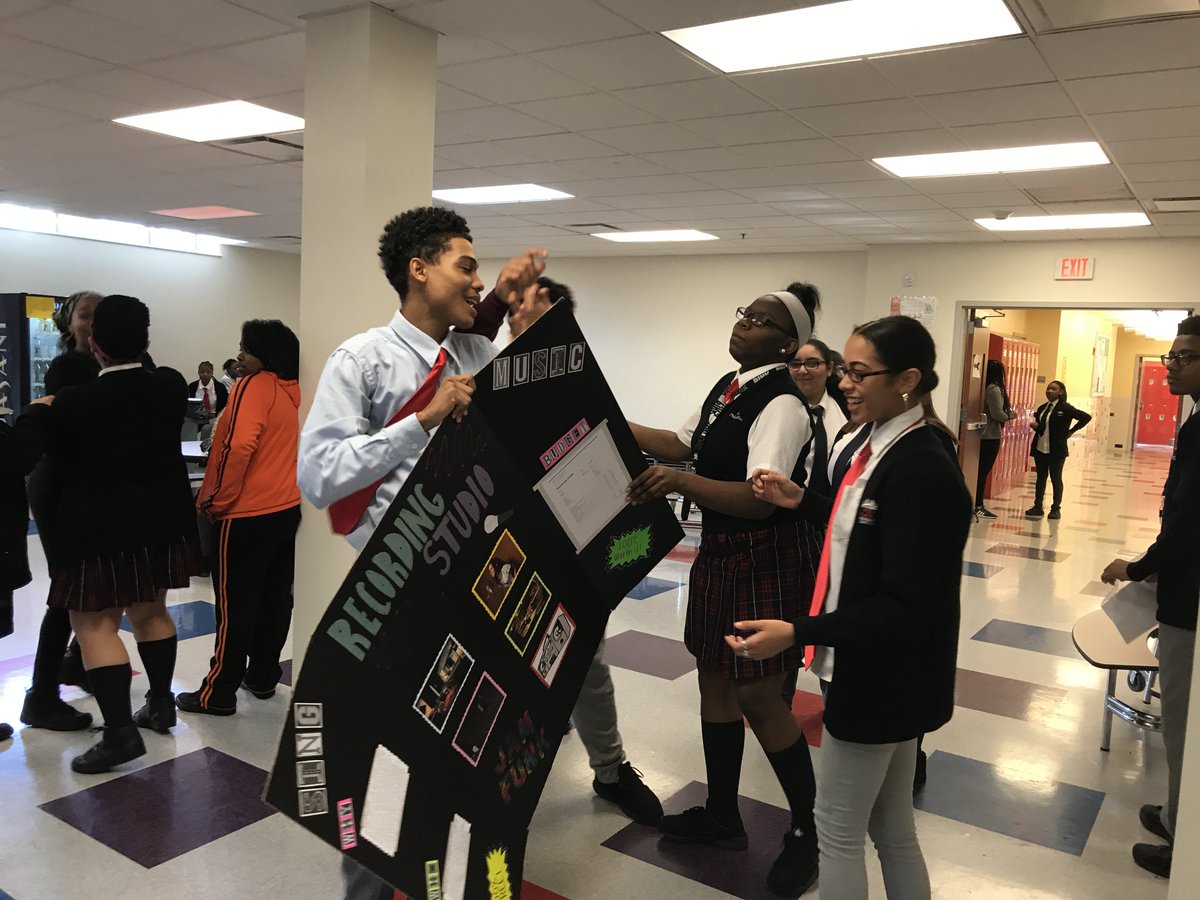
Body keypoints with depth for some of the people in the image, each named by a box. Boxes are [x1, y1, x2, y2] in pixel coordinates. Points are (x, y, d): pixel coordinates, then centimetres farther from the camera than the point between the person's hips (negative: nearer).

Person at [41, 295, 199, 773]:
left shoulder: (76, 402, -18)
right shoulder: (171, 385, -5)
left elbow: (54, 445, 2)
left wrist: (45, 409, 20)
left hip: (102, 528, -6)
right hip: (163, 520, 6)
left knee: (95, 624, 1)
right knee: (150, 611, 19)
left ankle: (120, 732, -2)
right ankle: (161, 704, 30)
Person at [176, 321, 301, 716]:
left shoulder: (254, 386, -14)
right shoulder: (295, 393, 8)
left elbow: (239, 446, -23)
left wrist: (216, 500, -14)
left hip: (247, 514, -8)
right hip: (288, 509, 8)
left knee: (236, 605, 0)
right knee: (274, 598, 14)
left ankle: (219, 693, 9)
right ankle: (263, 677, 26)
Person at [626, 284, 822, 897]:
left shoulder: (782, 403, -21)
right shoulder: (727, 386, 8)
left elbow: (761, 498, -31)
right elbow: (683, 444, 18)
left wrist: (680, 482, -42)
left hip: (769, 555, -9)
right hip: (720, 548, 9)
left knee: (757, 696, 0)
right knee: (714, 677, 17)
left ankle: (808, 830, 24)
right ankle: (722, 816, 37)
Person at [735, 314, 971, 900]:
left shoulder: (921, 473, -24)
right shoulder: (878, 450, 6)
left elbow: (902, 606, -25)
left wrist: (797, 633, -30)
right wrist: (802, 502, 4)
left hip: (881, 680, -9)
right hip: (882, 674, 9)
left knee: (837, 829, 8)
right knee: (892, 829, 21)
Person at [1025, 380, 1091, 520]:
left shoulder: (1065, 408, -8)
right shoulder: (1042, 408, 10)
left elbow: (1086, 417, -12)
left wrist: (1070, 431, -9)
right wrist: (1035, 426, 0)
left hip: (1056, 450, -6)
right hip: (1040, 449, 6)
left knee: (1056, 479, 4)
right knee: (1040, 478, 10)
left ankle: (1056, 509, 12)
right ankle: (1038, 507, 15)